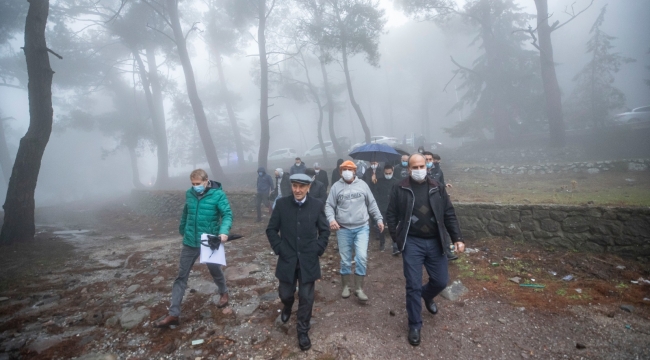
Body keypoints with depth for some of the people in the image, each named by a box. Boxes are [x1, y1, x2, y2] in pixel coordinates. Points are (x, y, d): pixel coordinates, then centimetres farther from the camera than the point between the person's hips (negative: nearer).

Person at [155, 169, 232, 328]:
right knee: (181, 276, 7)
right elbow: (185, 214, 13)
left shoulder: (218, 194, -15)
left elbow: (227, 214, -19)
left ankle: (224, 293, 46)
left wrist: (224, 231, -36)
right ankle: (173, 314, 16)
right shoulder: (189, 194, -2)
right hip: (190, 243, 4)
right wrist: (182, 230, 23)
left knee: (215, 270, 18)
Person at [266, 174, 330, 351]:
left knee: (306, 297, 6)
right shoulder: (282, 203, -6)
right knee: (285, 293, 14)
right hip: (287, 259, 1)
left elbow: (325, 230, 3)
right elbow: (271, 229, 1)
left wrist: (317, 249, -5)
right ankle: (287, 306, 51)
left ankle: (303, 331, 27)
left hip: (308, 260, -1)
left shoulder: (317, 205, -7)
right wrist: (278, 249, -6)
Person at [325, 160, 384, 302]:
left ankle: (359, 288, 8)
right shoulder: (336, 186, 0)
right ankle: (345, 286, 29)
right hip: (343, 229, 0)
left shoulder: (362, 184, 3)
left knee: (361, 257, -8)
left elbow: (372, 204, 8)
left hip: (362, 227, 0)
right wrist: (331, 219, -17)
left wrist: (379, 218, 4)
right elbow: (329, 206, 0)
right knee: (345, 260, 10)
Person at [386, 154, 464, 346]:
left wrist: (457, 238, -1)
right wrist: (397, 239, -7)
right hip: (412, 243, -3)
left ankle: (427, 296, 48)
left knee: (441, 281, 12)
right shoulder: (399, 189, -3)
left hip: (435, 242, 3)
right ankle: (414, 325, 20)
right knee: (413, 286, 1)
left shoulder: (437, 188, 4)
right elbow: (391, 215, 0)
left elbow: (449, 215, 6)